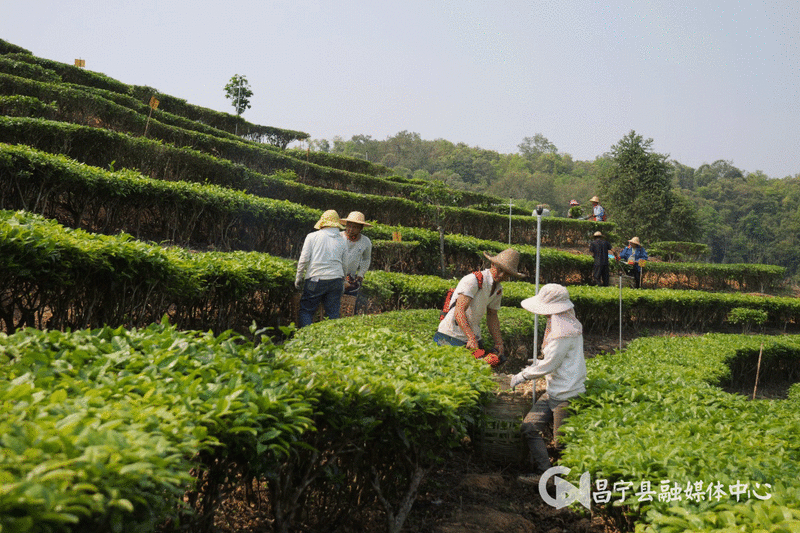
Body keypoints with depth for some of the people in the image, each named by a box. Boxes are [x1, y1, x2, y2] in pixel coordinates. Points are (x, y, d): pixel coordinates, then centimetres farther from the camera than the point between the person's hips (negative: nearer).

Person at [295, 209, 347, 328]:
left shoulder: (312, 236, 1)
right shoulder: (342, 242, 10)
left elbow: (304, 259, -3)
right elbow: (344, 265, 14)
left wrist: (298, 278, 6)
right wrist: (342, 285, 23)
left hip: (315, 279, -3)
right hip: (336, 280, 3)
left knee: (306, 311, 5)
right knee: (333, 314, 7)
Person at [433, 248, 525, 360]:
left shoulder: (498, 289, 8)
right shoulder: (473, 280, -19)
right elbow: (459, 312, -29)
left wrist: (498, 343, 9)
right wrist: (471, 338, -38)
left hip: (474, 337, 8)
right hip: (451, 336, -8)